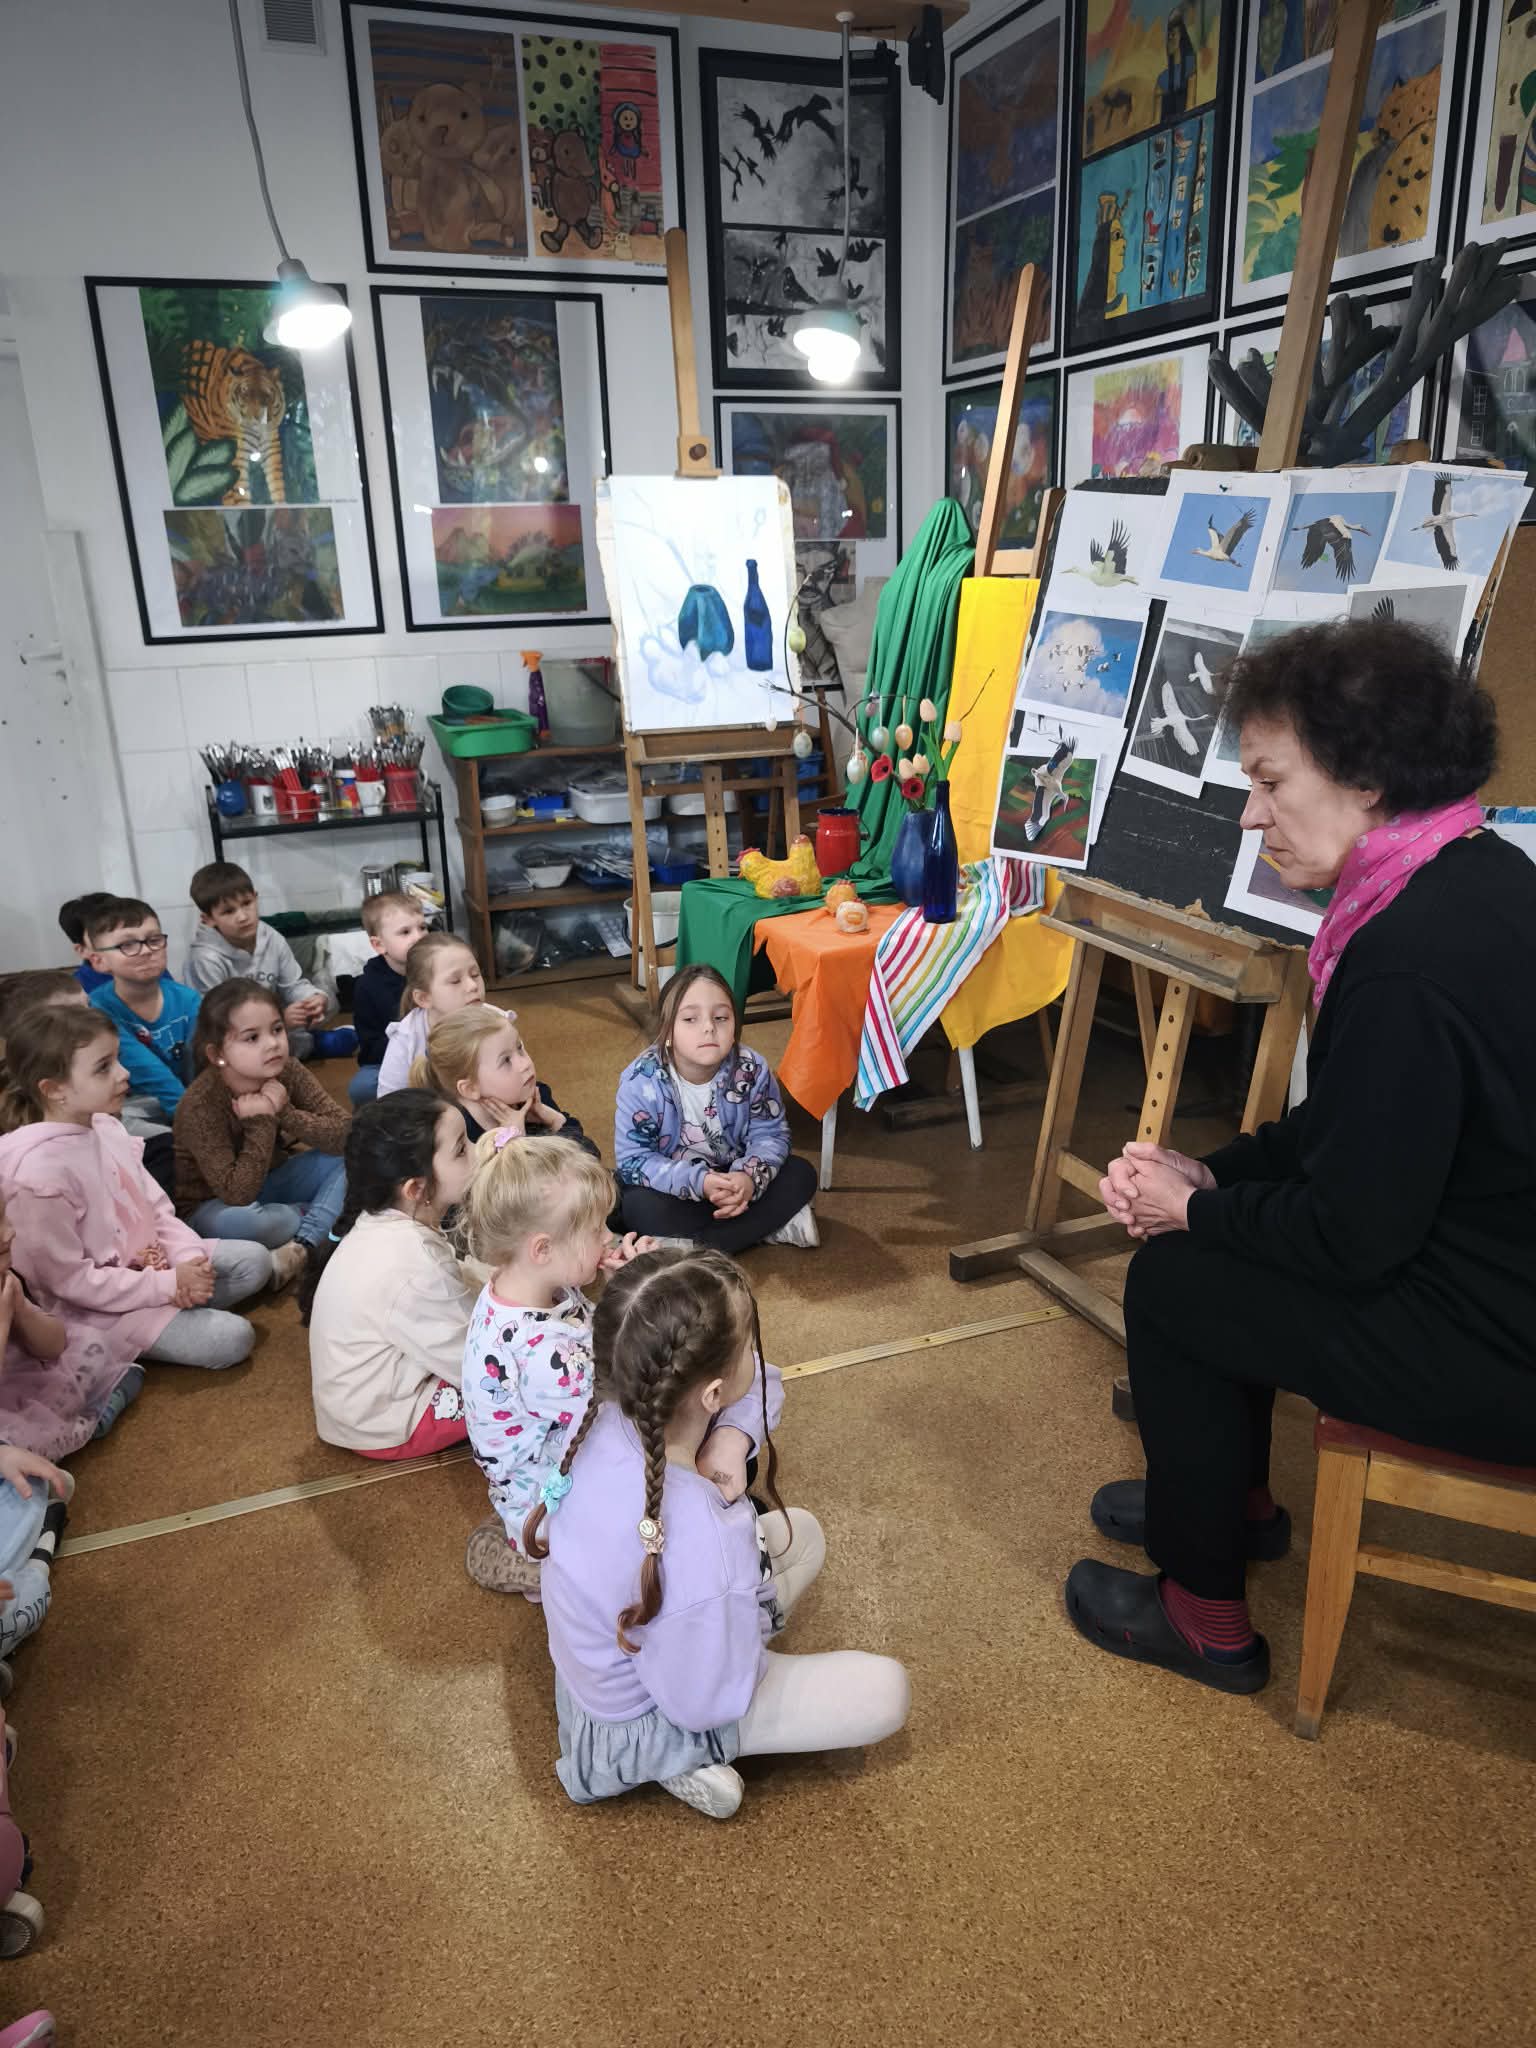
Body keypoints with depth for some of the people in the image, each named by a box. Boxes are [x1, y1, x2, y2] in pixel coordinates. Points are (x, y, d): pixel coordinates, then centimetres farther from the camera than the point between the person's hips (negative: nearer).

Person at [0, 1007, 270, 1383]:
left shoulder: (105, 1127, -2)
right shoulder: (39, 1171, -27)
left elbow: (156, 1206, 6)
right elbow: (69, 1280, -24)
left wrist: (188, 1257, -11)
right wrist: (168, 1285, -23)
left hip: (149, 1263, 8)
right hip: (97, 1306, -8)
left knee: (255, 1260, 3)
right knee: (232, 1338, -16)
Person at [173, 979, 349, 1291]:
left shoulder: (287, 1071, -16)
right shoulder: (201, 1105, -30)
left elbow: (345, 1133, -19)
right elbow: (238, 1194, -35)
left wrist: (286, 1113, -32)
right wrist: (263, 1121, -34)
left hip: (270, 1184, 5)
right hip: (215, 1205, -5)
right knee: (240, 1221, -40)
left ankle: (303, 1247, -24)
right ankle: (326, 1219, -9)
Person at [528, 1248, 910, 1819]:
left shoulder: (603, 1417, -23)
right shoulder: (693, 1547, -44)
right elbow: (706, 1702, -24)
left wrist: (729, 1441, -27)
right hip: (639, 1721, -6)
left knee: (801, 1532, 15)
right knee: (886, 1691, 4)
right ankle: (683, 1758, 6)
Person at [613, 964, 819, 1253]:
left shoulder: (752, 1070, -18)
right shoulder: (641, 1081, -25)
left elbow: (770, 1134, -10)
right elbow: (632, 1160, -23)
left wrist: (750, 1177, -33)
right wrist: (697, 1182, -37)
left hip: (731, 1177, 3)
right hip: (675, 1184, -2)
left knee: (801, 1174, -14)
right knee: (641, 1206, -33)